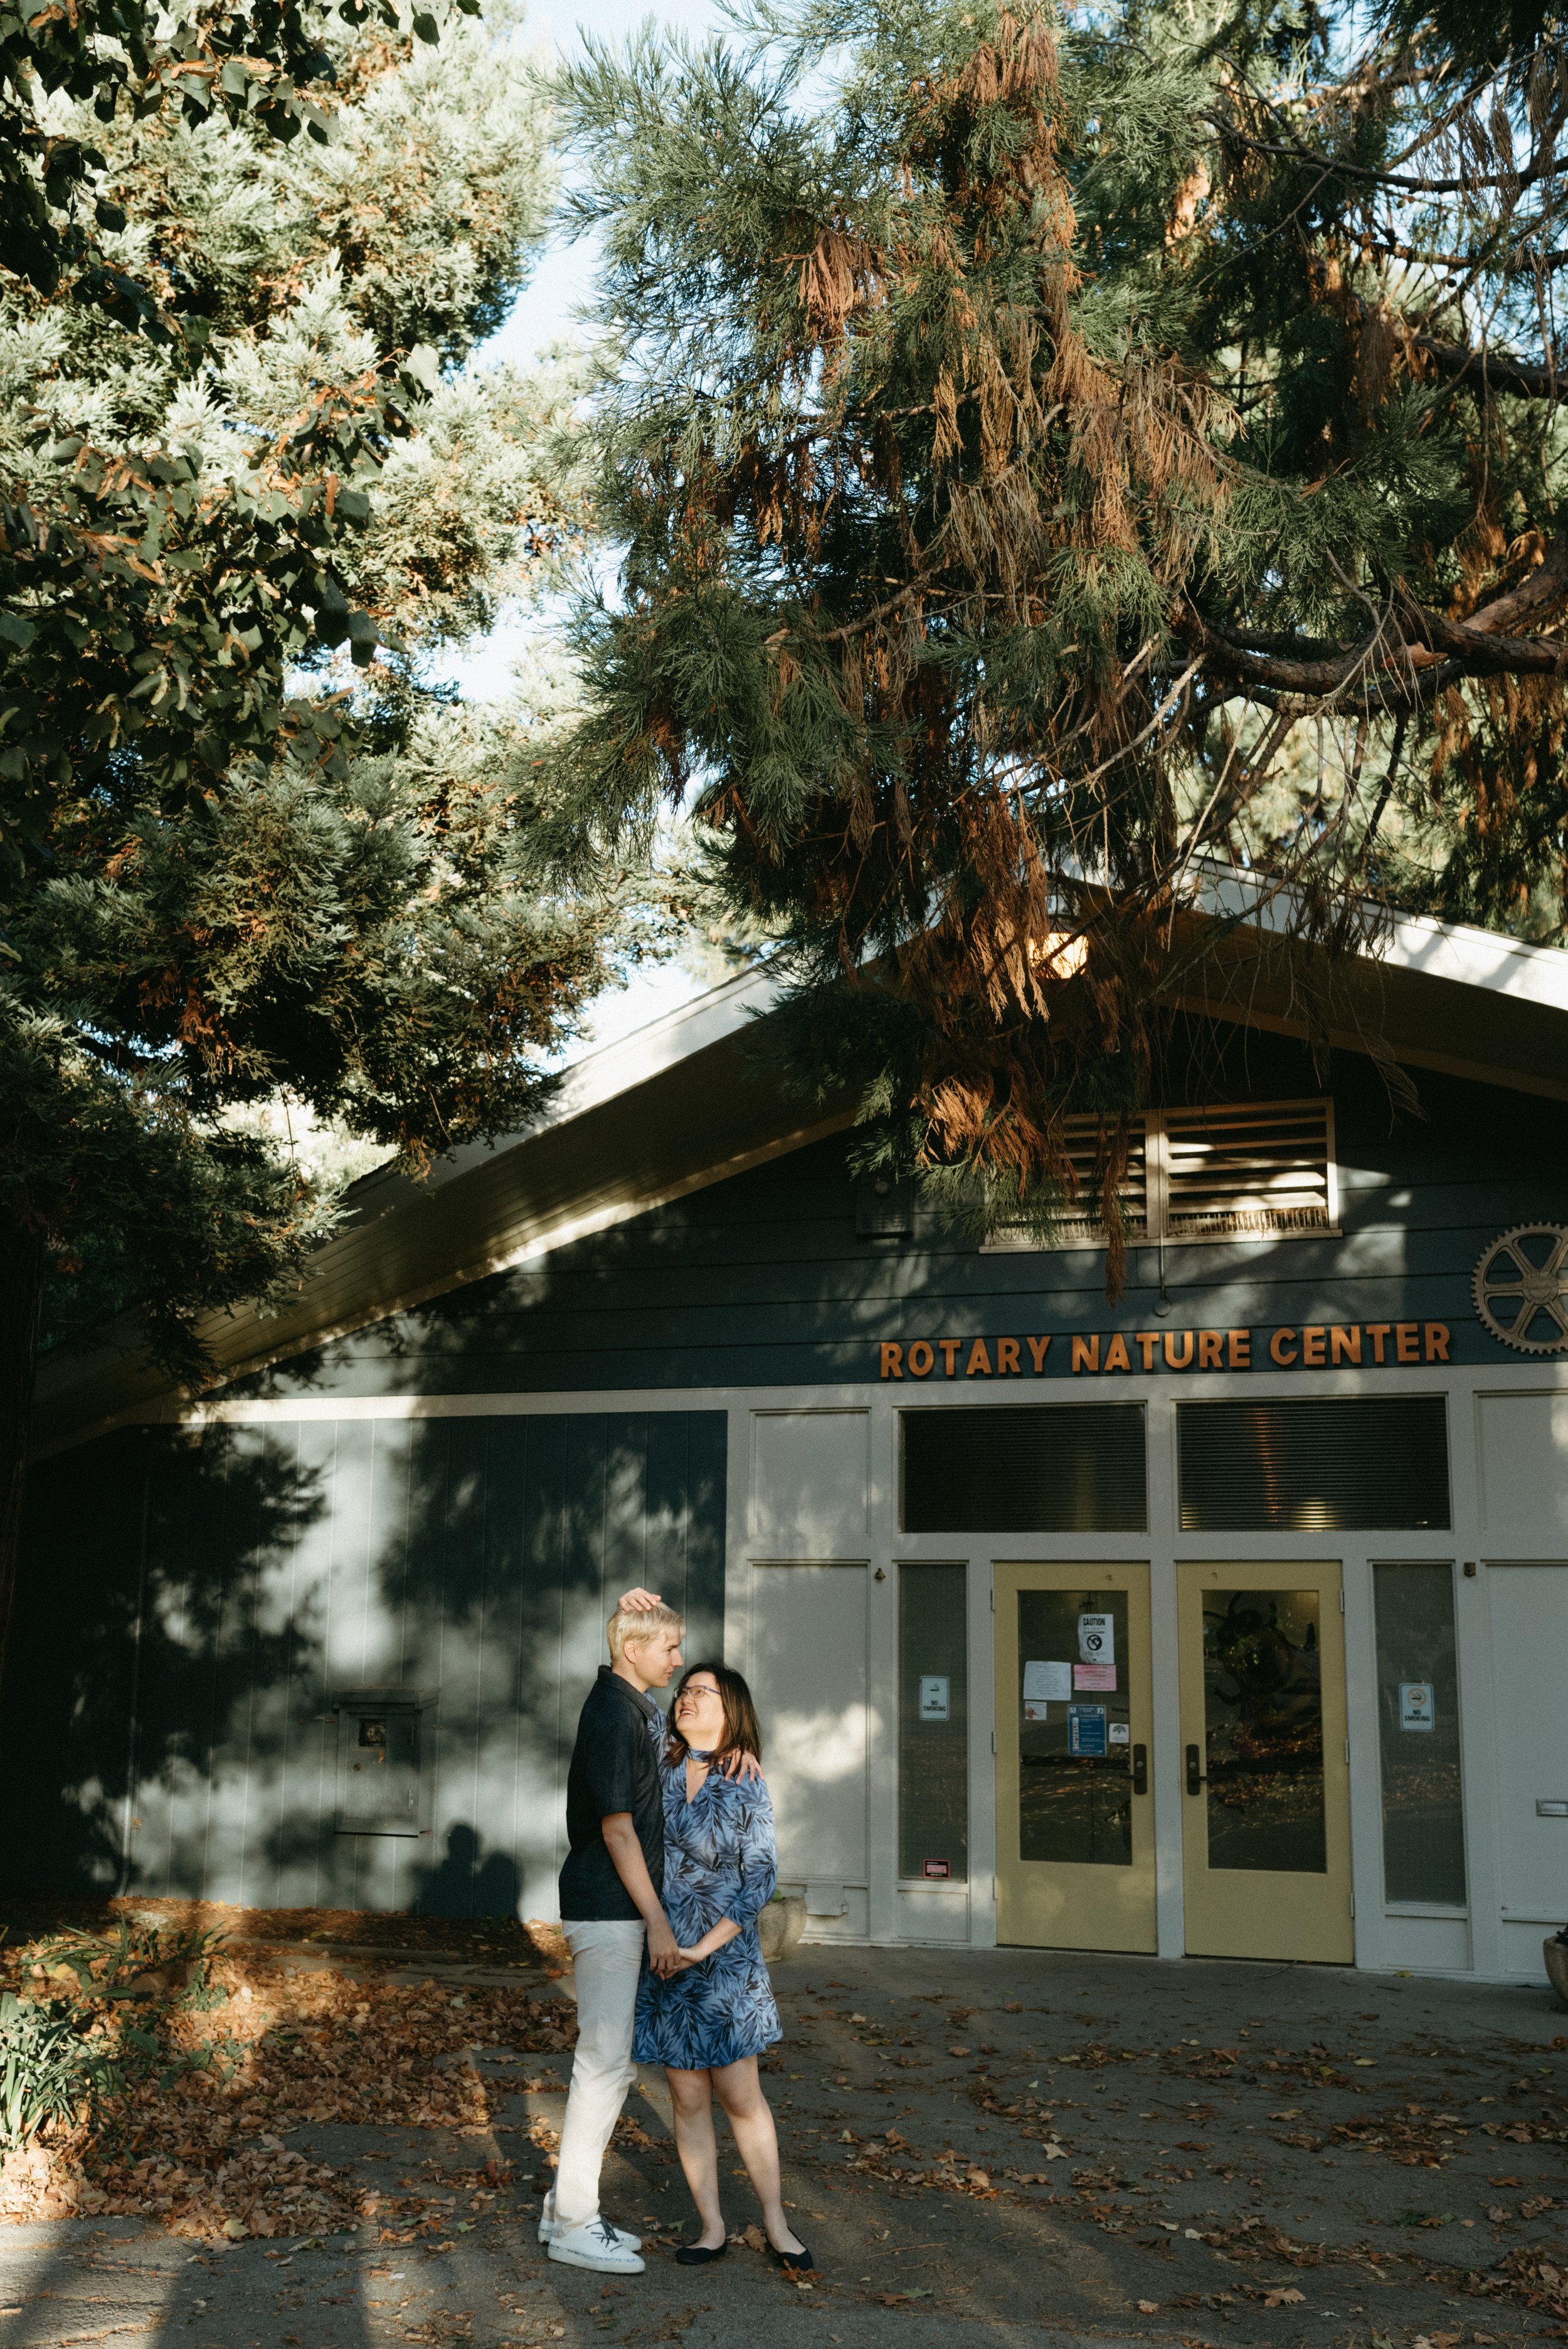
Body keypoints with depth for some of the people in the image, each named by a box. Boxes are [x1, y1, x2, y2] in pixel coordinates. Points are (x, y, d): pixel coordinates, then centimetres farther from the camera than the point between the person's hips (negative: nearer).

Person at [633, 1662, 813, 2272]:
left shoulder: (748, 1788, -5)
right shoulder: (658, 1775, 3)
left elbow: (759, 1882, -8)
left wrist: (703, 1948, -13)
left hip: (724, 1956, -2)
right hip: (661, 1958, 2)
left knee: (740, 2095, 0)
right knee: (688, 2100, 6)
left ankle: (777, 2226, 12)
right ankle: (711, 2227, 16)